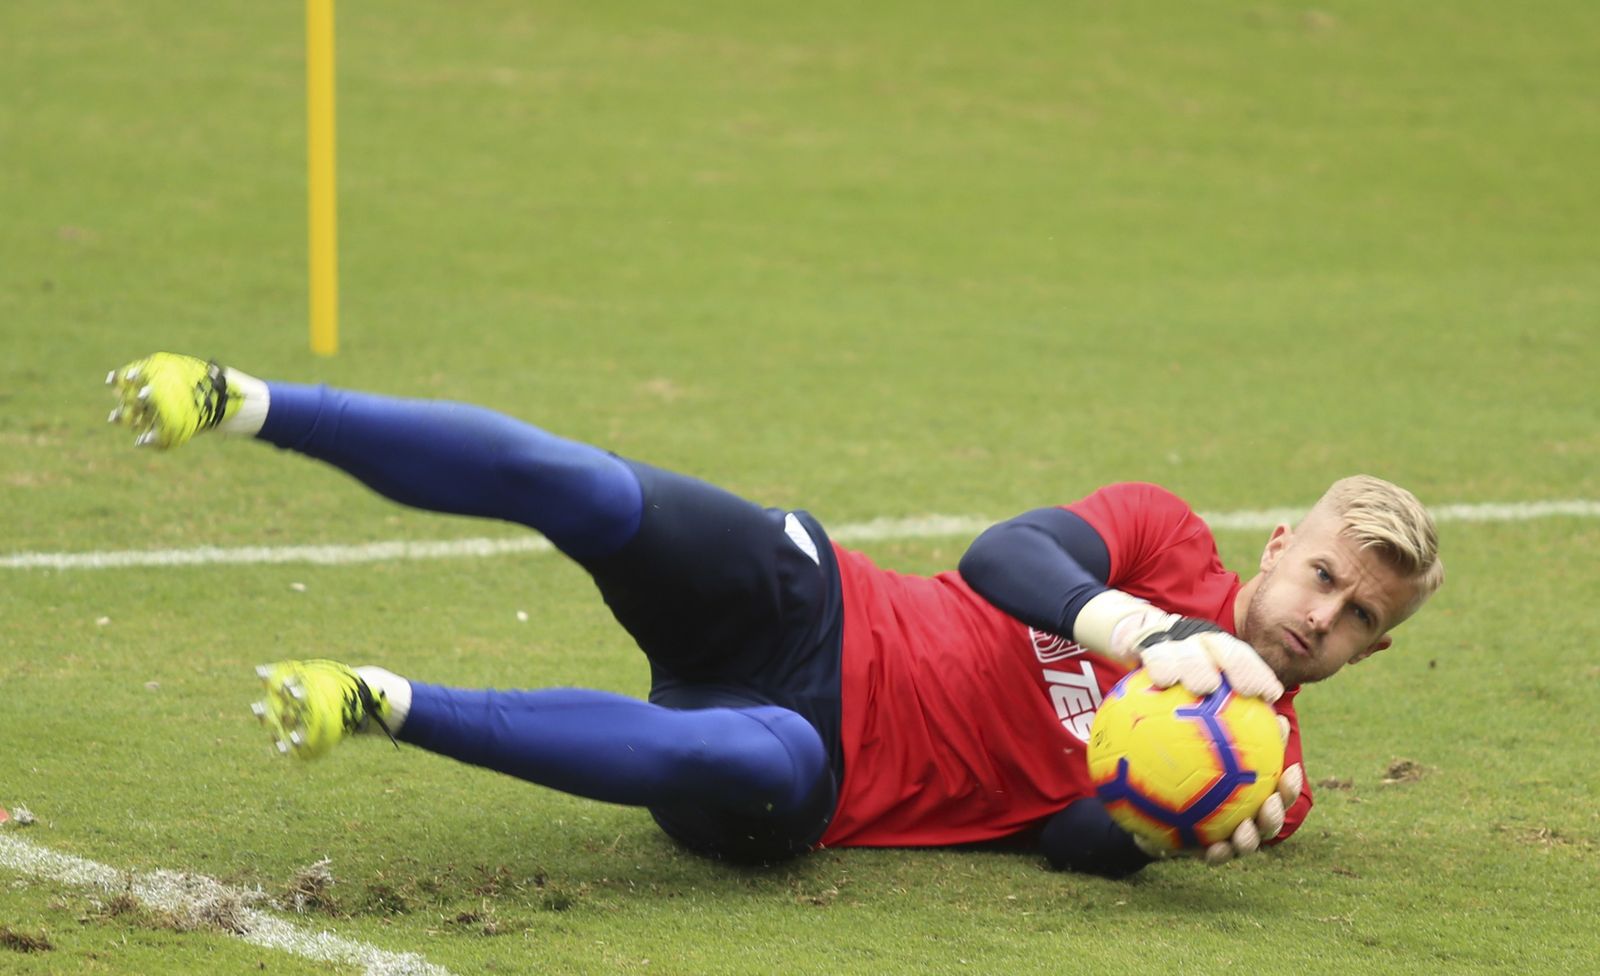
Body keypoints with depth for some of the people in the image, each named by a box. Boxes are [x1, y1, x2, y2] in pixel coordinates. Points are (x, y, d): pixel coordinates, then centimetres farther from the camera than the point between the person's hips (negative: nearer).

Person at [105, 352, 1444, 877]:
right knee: (594, 495, -28)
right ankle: (243, 406, -23)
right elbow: (1007, 556, -7)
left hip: (829, 782, -1)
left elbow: (1078, 838, -5)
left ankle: (390, 708, -34)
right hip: (808, 609, 1)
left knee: (760, 777, -41)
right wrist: (1159, 639, -20)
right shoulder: (1171, 540, 9)